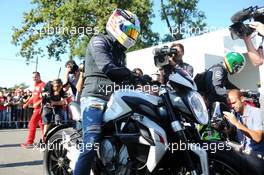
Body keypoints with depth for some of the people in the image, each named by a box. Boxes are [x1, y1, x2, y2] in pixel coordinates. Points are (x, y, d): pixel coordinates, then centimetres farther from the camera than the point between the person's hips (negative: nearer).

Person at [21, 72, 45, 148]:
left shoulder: (43, 85, -12)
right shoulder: (35, 85, 16)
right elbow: (33, 96, 24)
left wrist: (38, 103, -26)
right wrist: (27, 103, 17)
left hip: (40, 107, -9)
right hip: (36, 108, 9)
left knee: (32, 123, -8)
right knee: (41, 124, 12)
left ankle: (29, 142, -3)